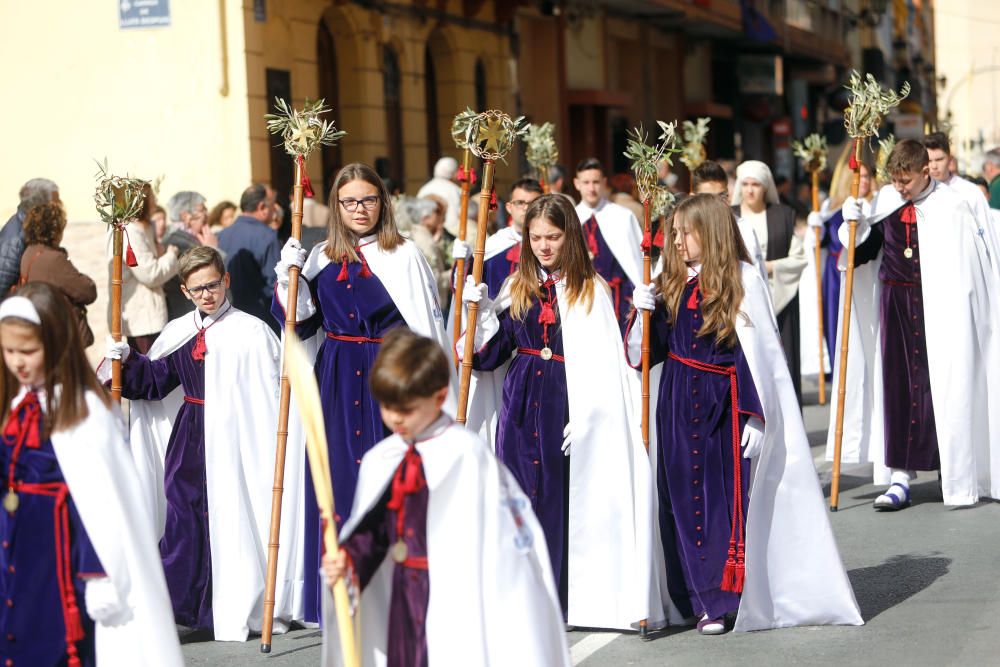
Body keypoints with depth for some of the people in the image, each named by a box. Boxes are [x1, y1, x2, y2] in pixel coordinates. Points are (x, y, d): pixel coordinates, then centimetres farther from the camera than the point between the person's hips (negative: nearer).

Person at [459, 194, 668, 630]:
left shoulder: (591, 290, -4)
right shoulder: (517, 288, 9)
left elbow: (602, 363, -9)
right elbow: (492, 353, 9)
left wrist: (583, 417, -16)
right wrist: (482, 312, -6)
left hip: (567, 402, -4)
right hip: (520, 406, 4)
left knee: (564, 498, 0)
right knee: (523, 492, 5)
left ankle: (567, 595, 9)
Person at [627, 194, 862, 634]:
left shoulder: (743, 280, -7)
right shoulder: (672, 284, 8)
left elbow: (758, 351, -9)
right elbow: (649, 352, 12)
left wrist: (756, 415, -13)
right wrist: (644, 312, -6)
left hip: (725, 403, -5)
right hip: (677, 407, 5)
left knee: (728, 496, -1)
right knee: (683, 499, 6)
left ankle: (723, 596, 6)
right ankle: (699, 597, 14)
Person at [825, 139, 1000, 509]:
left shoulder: (951, 207, -7)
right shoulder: (885, 202, 5)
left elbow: (970, 269, -6)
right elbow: (866, 251, 10)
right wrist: (855, 223, -8)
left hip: (939, 307, -4)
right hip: (895, 305, 4)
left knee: (944, 387, -2)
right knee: (896, 386, 1)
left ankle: (956, 474, 12)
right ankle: (900, 477, 4)